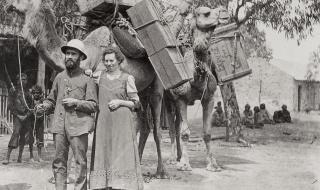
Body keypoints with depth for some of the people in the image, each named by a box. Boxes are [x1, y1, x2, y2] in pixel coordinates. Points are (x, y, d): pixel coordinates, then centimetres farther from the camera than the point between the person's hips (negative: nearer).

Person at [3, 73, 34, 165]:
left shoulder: (28, 92, 10)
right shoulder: (13, 90, 2)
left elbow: (31, 105, 9)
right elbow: (10, 105, -1)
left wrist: (27, 115, -5)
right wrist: (18, 115, -9)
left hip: (27, 117, 4)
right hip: (17, 116, -4)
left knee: (24, 136, 6)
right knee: (16, 133, -17)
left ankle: (20, 157, 15)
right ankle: (7, 157, -16)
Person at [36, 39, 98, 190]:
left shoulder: (87, 80, 4)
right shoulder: (59, 77, 15)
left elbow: (93, 105, 1)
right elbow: (51, 99, 21)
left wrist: (76, 102, -13)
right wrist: (44, 106, 0)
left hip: (78, 125, -3)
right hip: (59, 125, 4)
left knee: (80, 162, -2)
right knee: (59, 162, 4)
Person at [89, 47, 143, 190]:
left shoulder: (127, 78, 0)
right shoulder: (101, 75, 11)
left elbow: (136, 104, 3)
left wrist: (120, 102, -11)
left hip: (122, 123, -3)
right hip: (104, 123, 4)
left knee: (123, 156, -7)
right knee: (104, 155, 0)